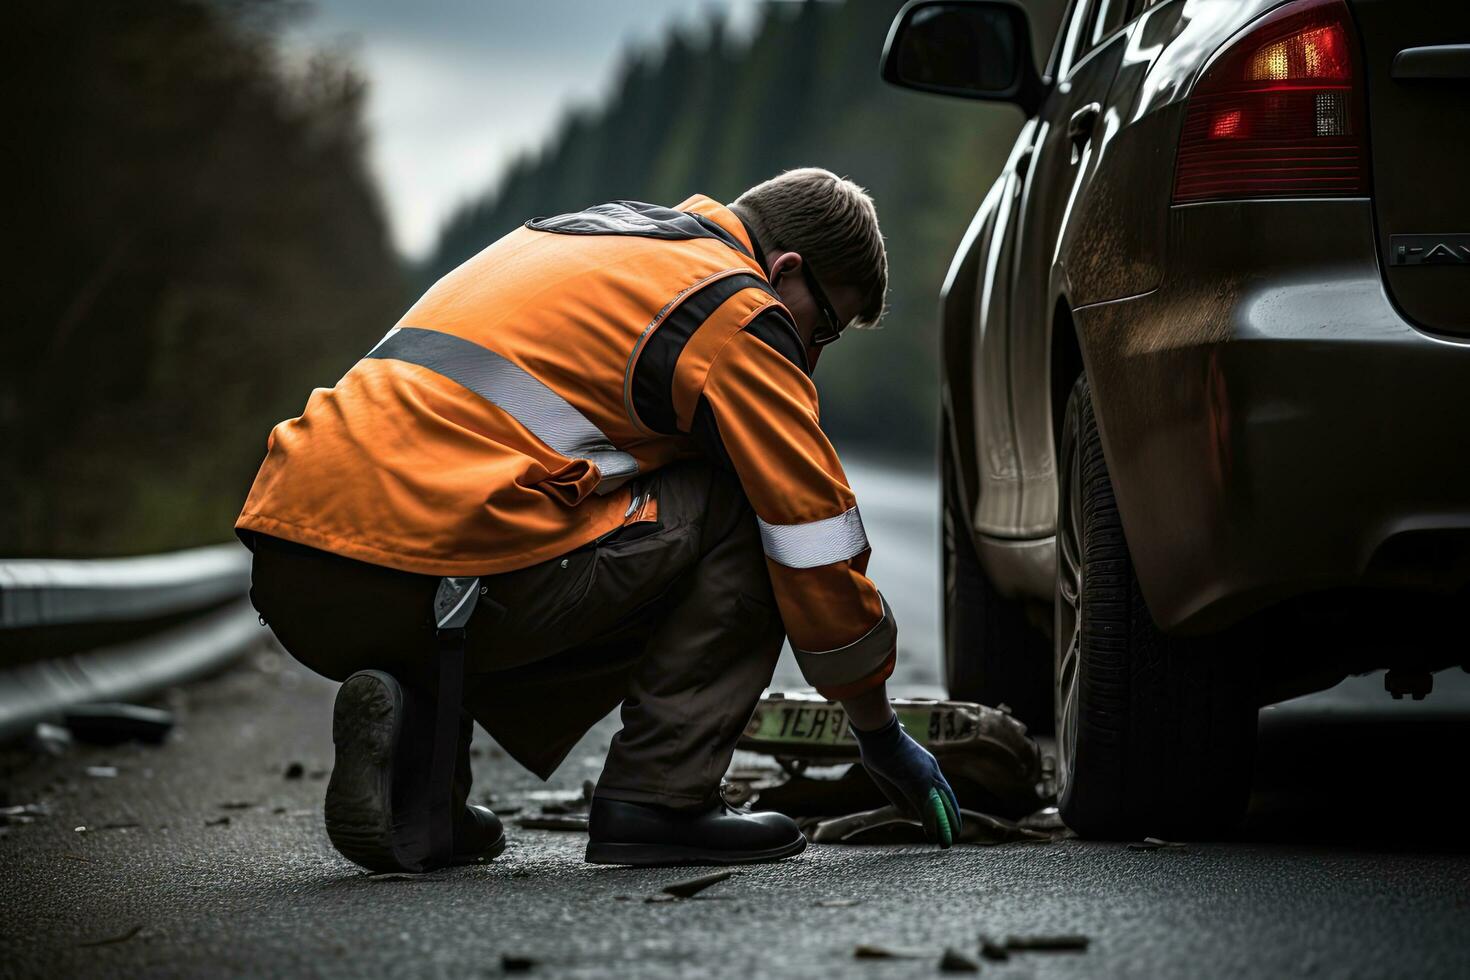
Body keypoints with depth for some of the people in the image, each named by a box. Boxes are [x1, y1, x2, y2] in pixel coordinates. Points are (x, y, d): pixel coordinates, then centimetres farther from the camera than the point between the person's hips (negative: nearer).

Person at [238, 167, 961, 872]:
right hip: (428, 572, -8)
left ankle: (410, 727, 13)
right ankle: (657, 797, 3)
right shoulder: (737, 316, 5)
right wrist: (881, 737, 21)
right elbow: (815, 541, 8)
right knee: (738, 512, 6)